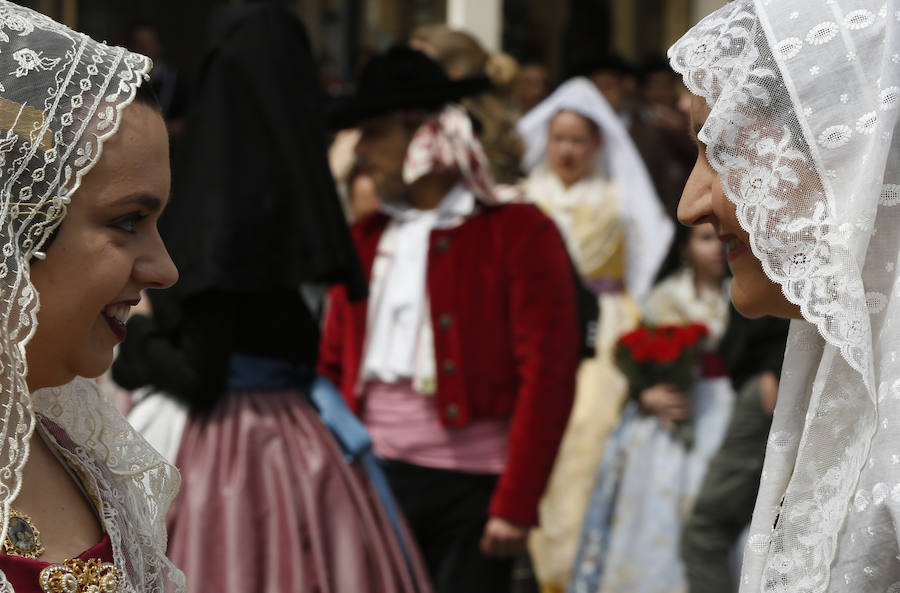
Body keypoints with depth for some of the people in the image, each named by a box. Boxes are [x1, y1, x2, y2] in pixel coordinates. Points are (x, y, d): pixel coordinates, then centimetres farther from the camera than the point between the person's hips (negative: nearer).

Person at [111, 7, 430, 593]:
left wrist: (127, 334, 1)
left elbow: (197, 376, -16)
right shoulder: (302, 200, 2)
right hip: (300, 433, 7)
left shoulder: (222, 215, -17)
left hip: (228, 446, -7)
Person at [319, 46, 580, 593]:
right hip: (372, 481, 5)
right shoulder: (365, 239, 13)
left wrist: (516, 505, -13)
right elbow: (332, 365, 15)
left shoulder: (520, 235, -4)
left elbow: (548, 378, -9)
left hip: (472, 488, -5)